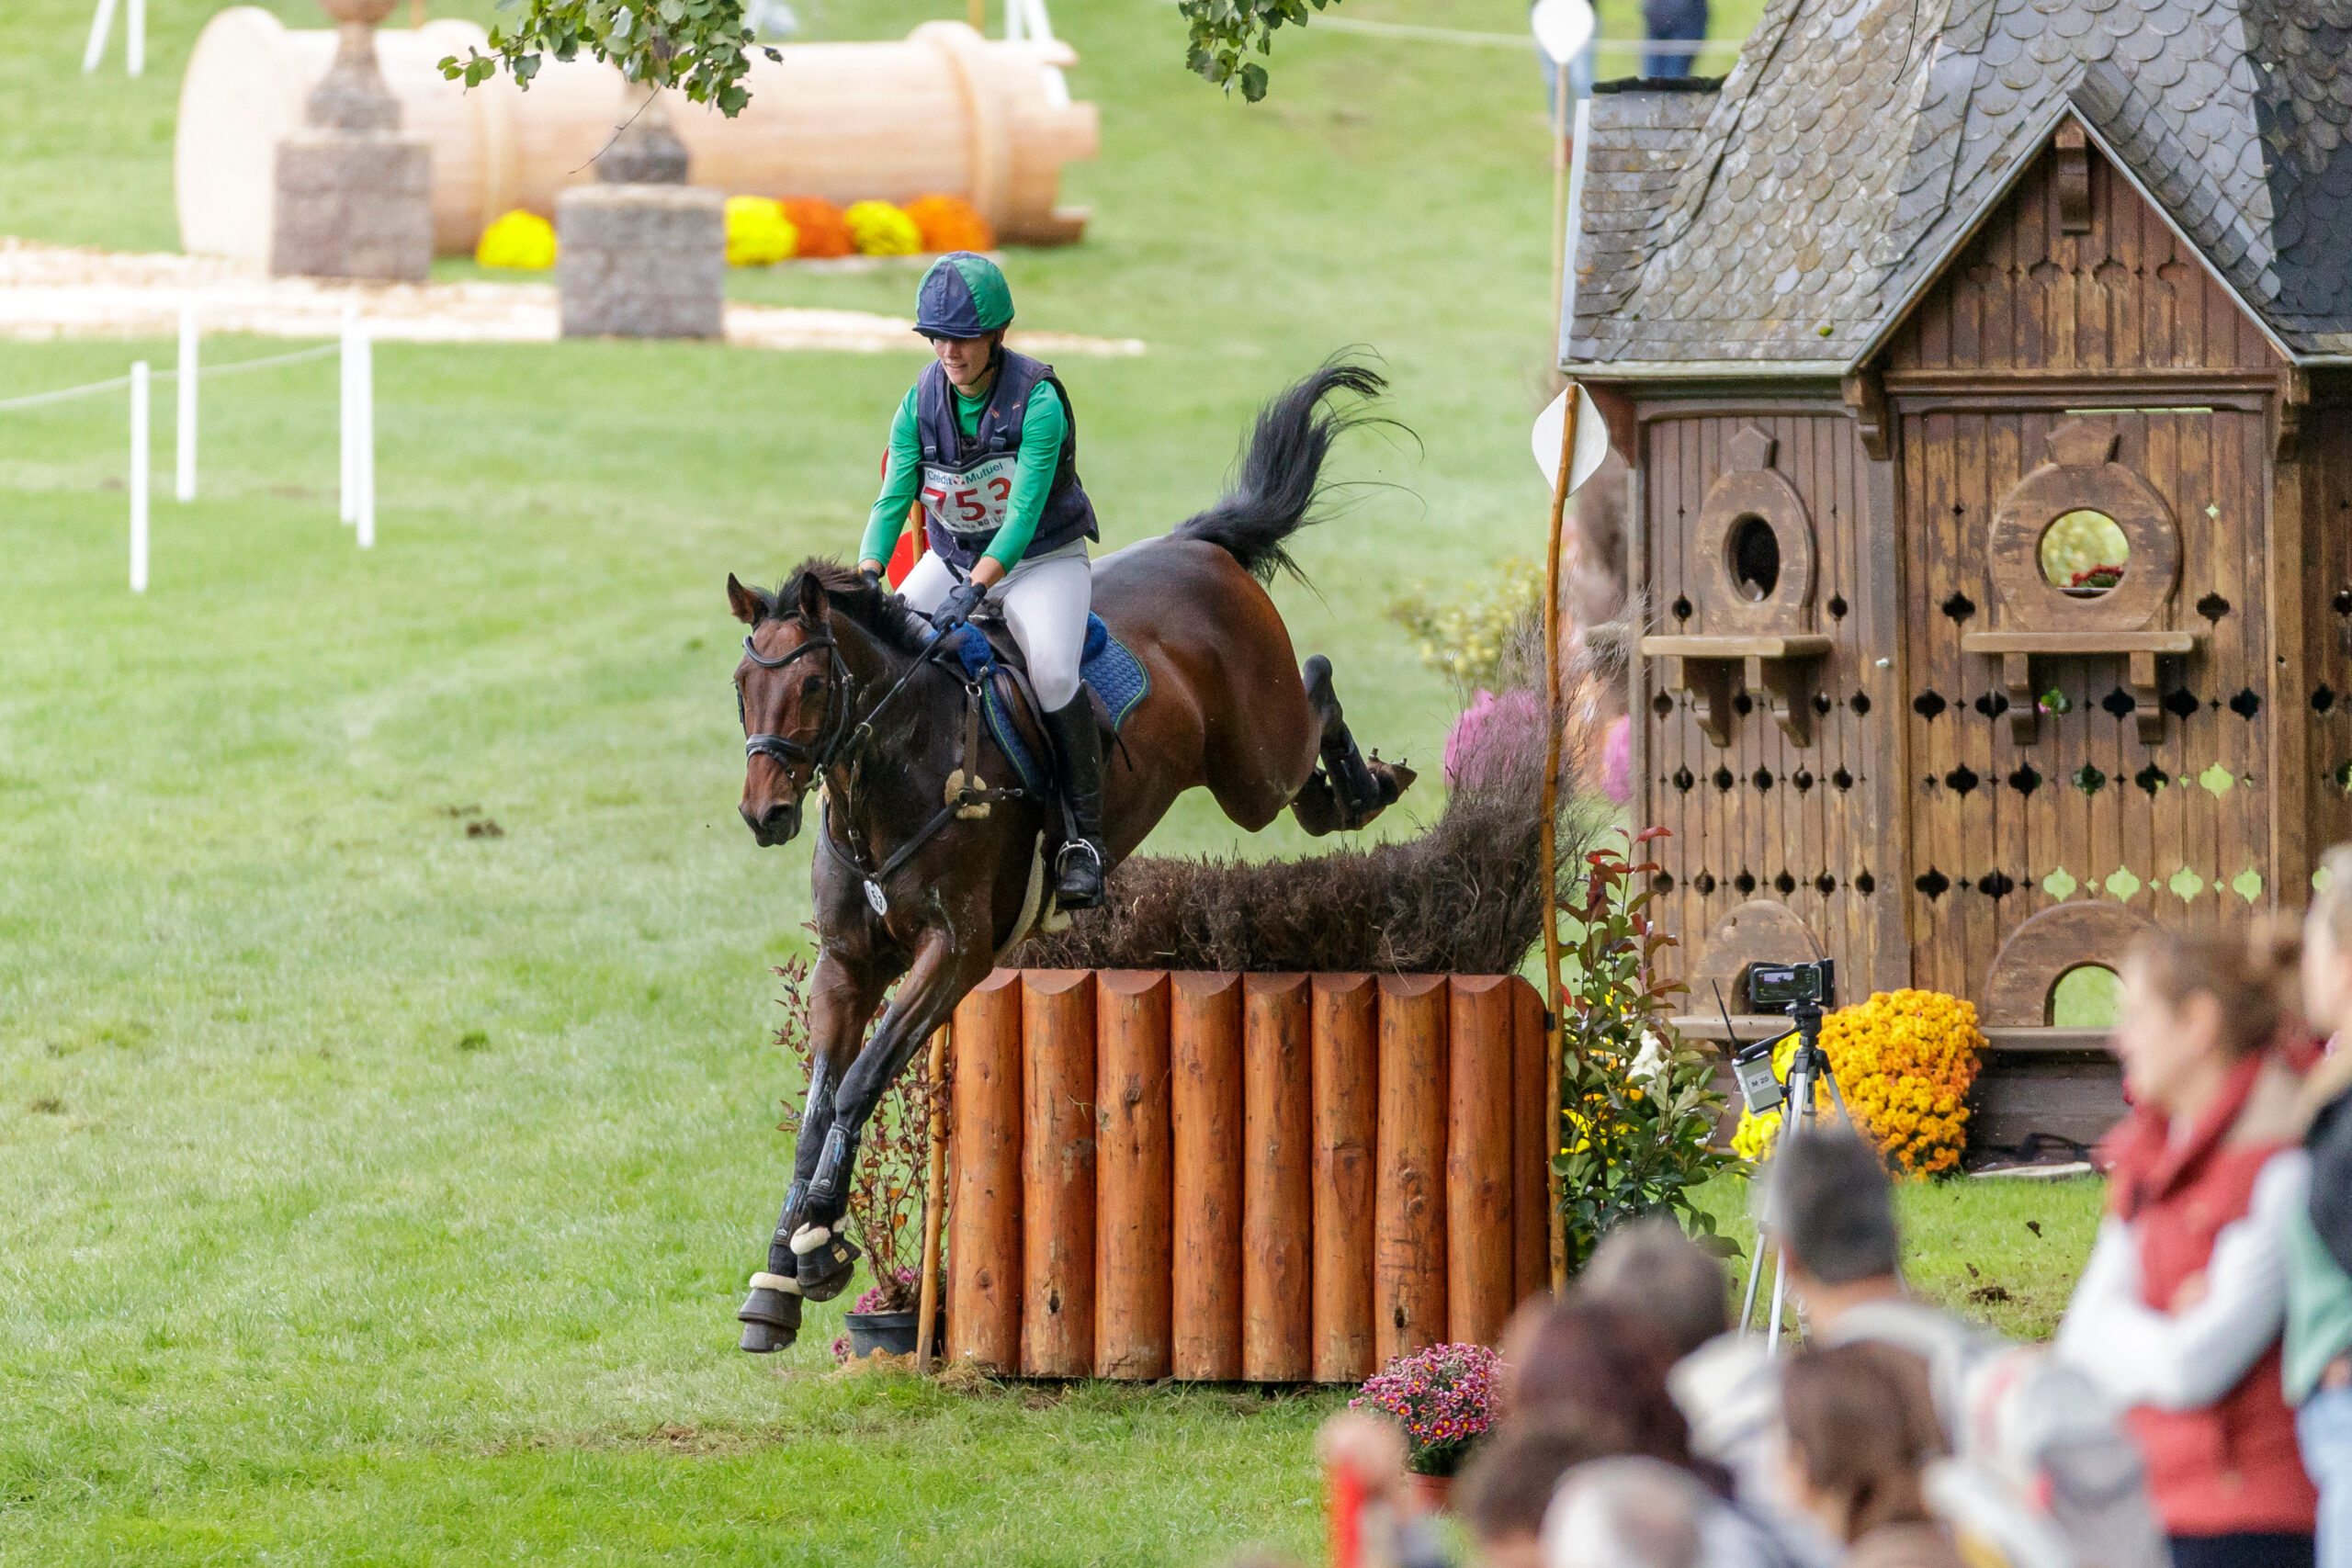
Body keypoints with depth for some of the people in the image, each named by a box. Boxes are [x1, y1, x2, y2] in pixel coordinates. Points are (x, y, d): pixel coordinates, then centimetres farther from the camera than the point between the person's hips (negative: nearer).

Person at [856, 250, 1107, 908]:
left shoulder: (1037, 400, -22)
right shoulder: (921, 404, -7)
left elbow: (1024, 512, -29)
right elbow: (893, 499, -12)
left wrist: (973, 591, -41)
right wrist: (866, 578, -31)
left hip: (1044, 561, -5)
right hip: (952, 557, 5)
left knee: (1052, 673, -30)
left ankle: (1084, 836, -17)